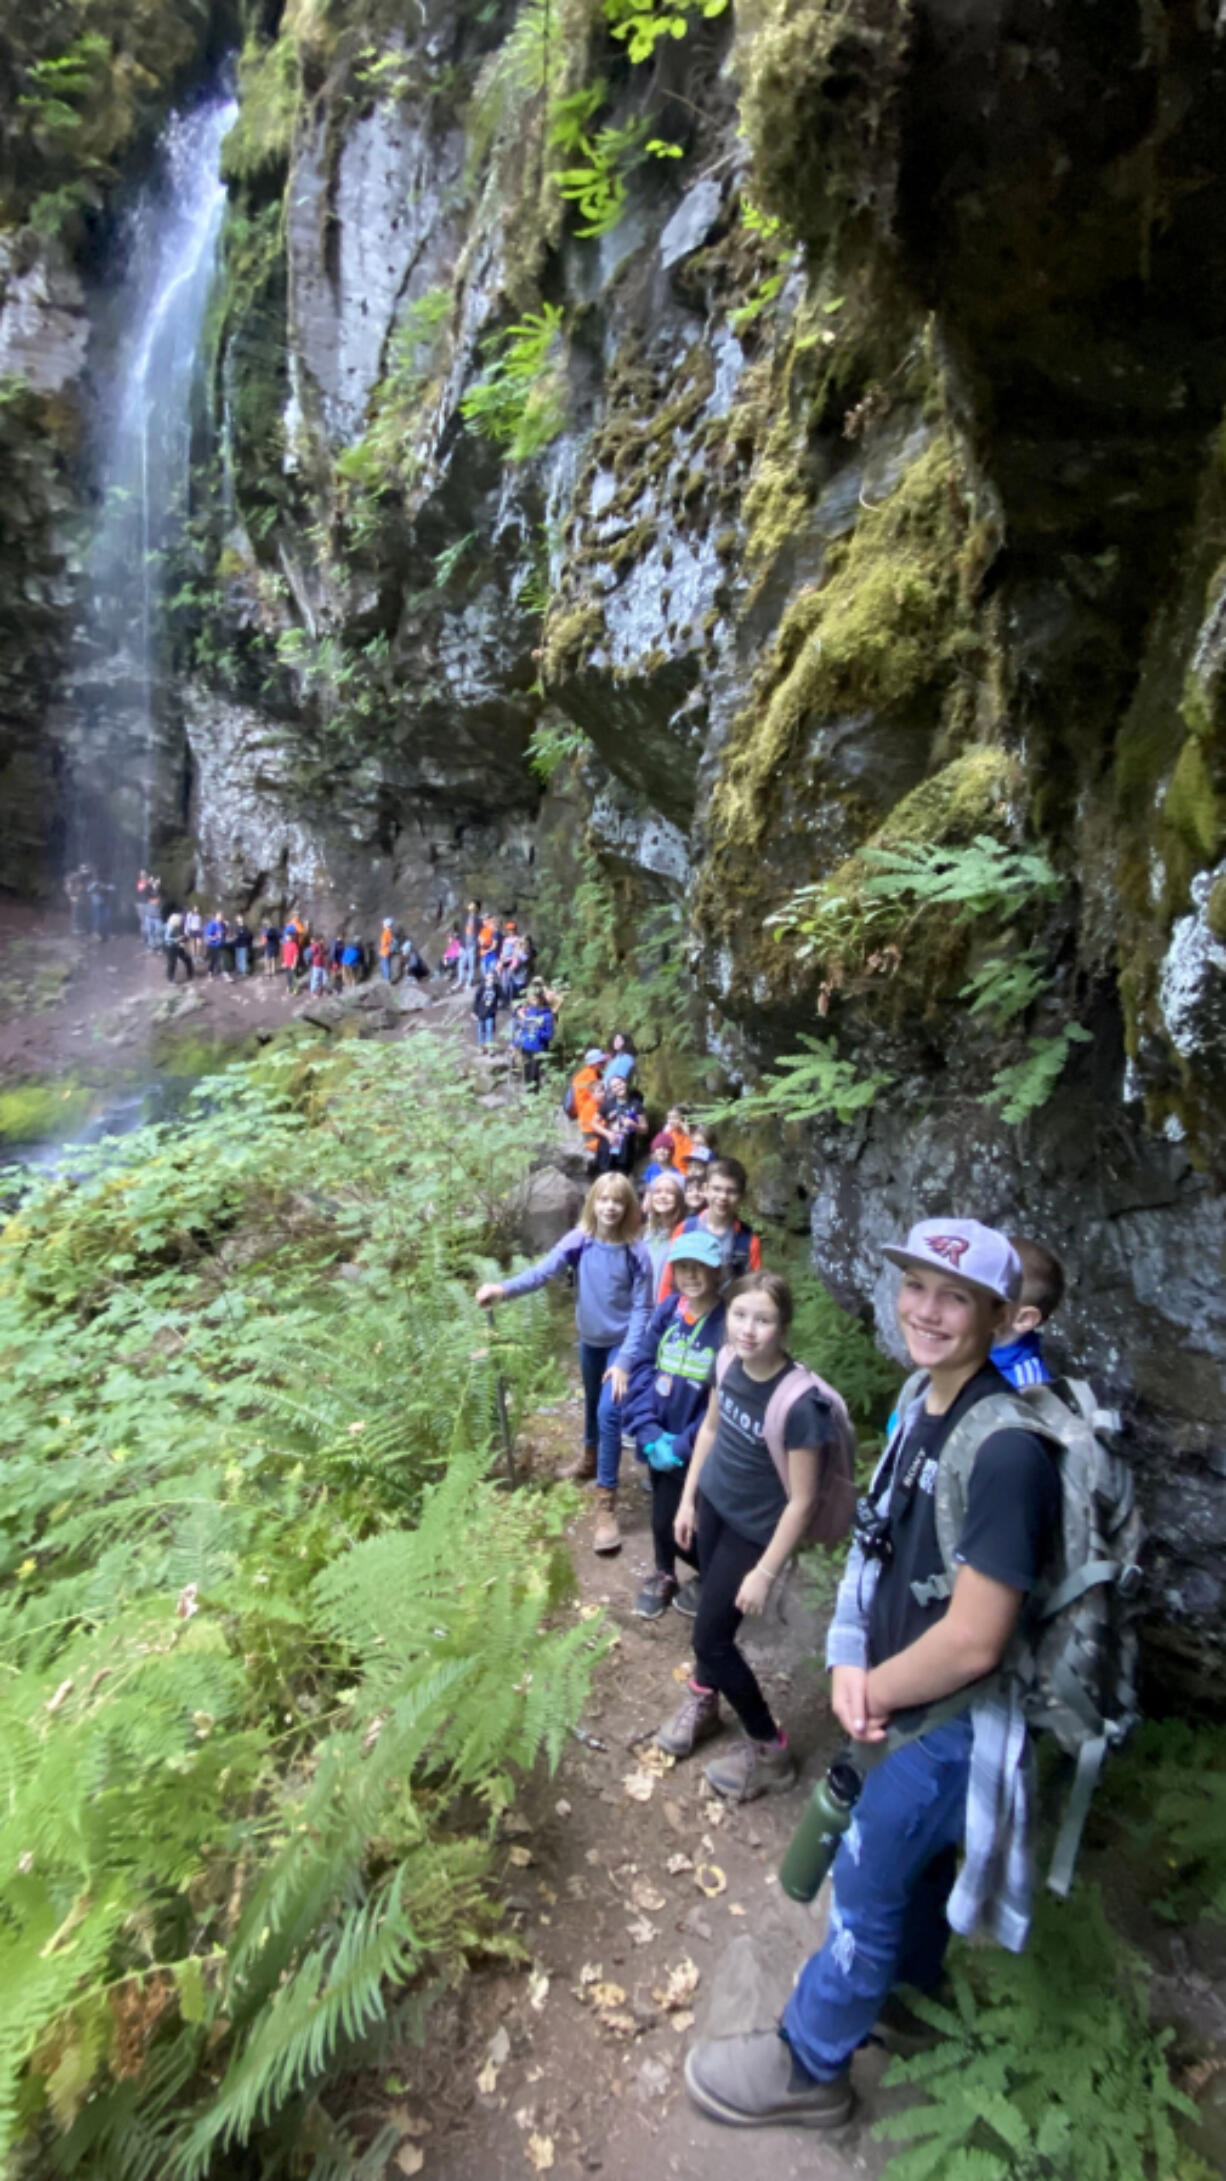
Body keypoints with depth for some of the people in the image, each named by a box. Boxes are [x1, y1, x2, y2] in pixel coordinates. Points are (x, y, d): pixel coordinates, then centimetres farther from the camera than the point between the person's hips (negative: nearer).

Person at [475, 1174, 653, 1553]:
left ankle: (606, 1503, -5)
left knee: (609, 1412, -14)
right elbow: (544, 1270, -26)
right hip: (589, 1339, 4)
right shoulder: (579, 1241, -14)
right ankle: (589, 1457, 51)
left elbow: (641, 1308, -17)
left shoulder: (635, 1253, -19)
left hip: (622, 1343, -4)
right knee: (592, 1401, 24)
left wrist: (626, 1360, -22)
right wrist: (504, 1287, -44)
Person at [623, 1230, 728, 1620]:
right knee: (663, 1517, 21)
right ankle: (664, 1576, 50)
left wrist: (683, 1445, -17)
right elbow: (643, 1369, -2)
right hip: (659, 1443, 4)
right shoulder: (666, 1311, -6)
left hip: (700, 1451, -4)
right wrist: (648, 1432, -12)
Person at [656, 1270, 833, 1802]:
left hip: (754, 1530, -5)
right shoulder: (728, 1362, -14)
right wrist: (687, 1498, 10)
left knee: (712, 1638, 5)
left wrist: (766, 1572, -17)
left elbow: (802, 1499, -24)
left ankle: (769, 1750, 28)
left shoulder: (799, 1403, -33)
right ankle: (702, 1700, 52)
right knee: (710, 1614, 24)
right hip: (712, 1503, 6)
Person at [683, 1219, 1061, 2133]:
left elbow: (973, 1641, -29)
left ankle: (809, 2066, 37)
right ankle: (908, 1991, 55)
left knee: (869, 1886, 13)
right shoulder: (924, 1401, -7)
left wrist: (870, 1689, -14)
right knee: (914, 1854, 28)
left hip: (947, 1723, -7)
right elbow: (883, 1551, 2)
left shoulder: (1005, 1452, -33)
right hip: (899, 1696, 7)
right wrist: (851, 1665, -9)